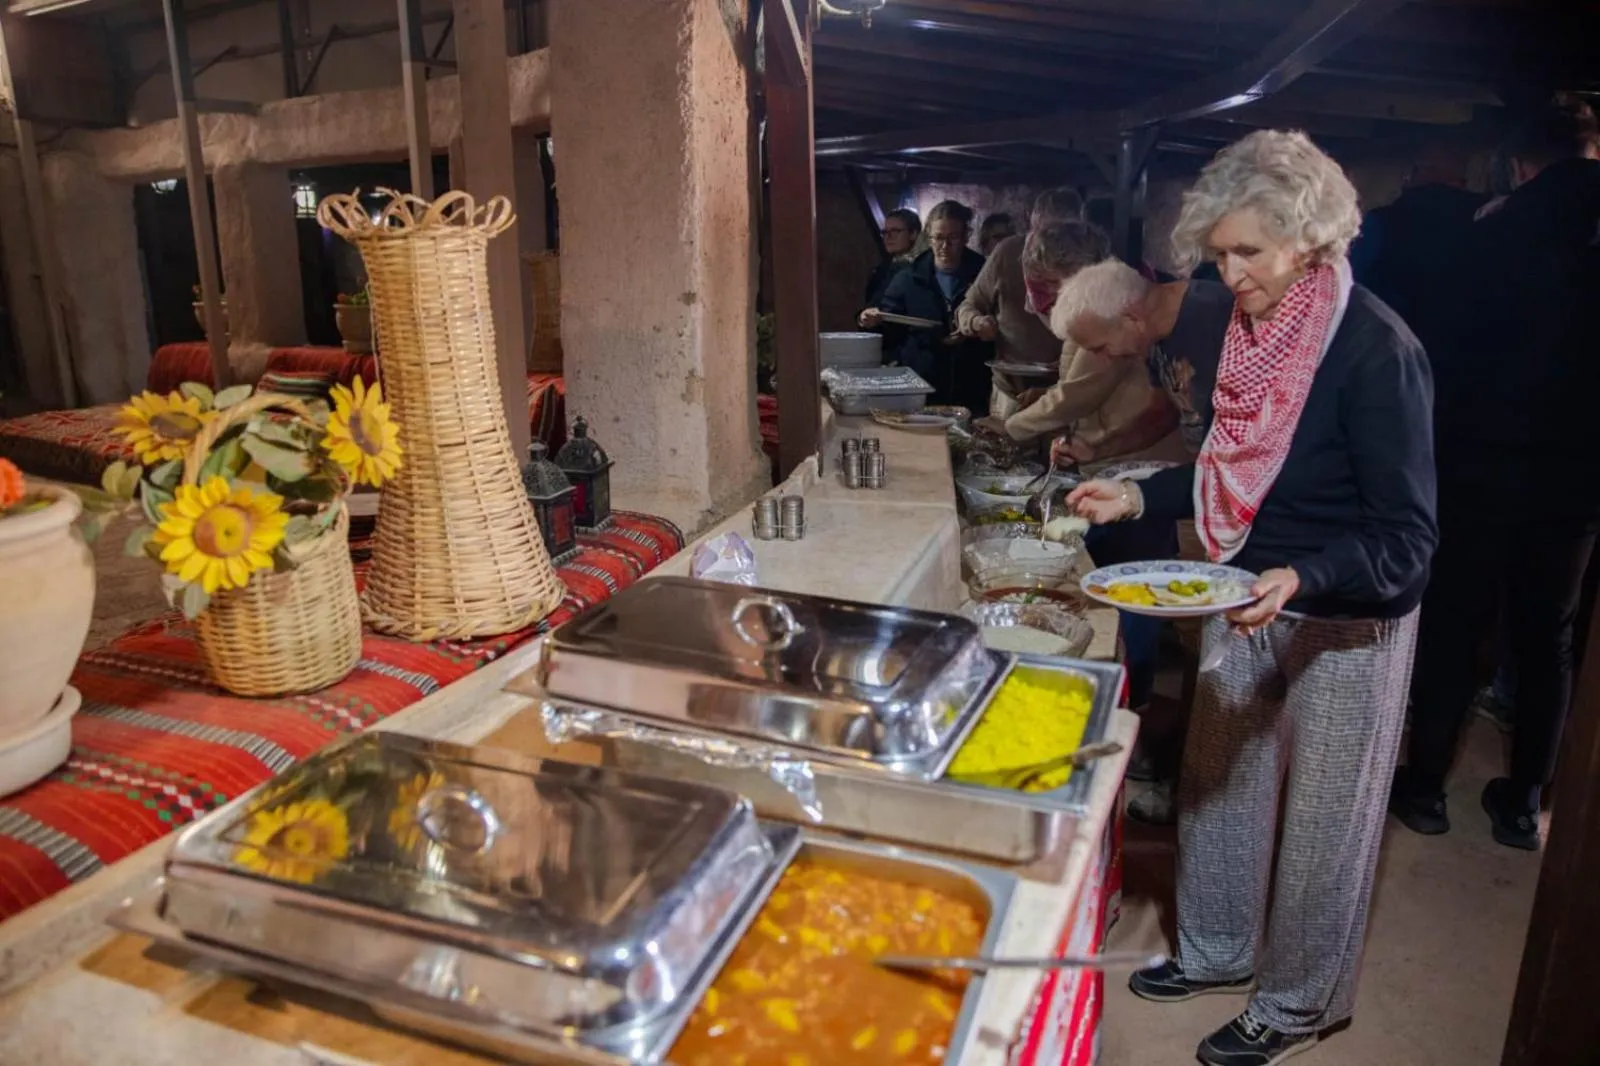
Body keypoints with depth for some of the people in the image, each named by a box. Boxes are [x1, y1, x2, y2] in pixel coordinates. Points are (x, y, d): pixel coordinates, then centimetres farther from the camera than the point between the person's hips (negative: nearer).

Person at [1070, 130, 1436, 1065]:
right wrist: (1139, 496, 0)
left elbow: (1405, 538, -21)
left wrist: (1300, 579, -37)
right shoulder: (1252, 331, 1)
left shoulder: (1377, 350, -21)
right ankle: (1218, 952, 42)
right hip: (1247, 602, 7)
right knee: (1216, 785, 18)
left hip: (1345, 622, -7)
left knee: (1320, 819, 11)